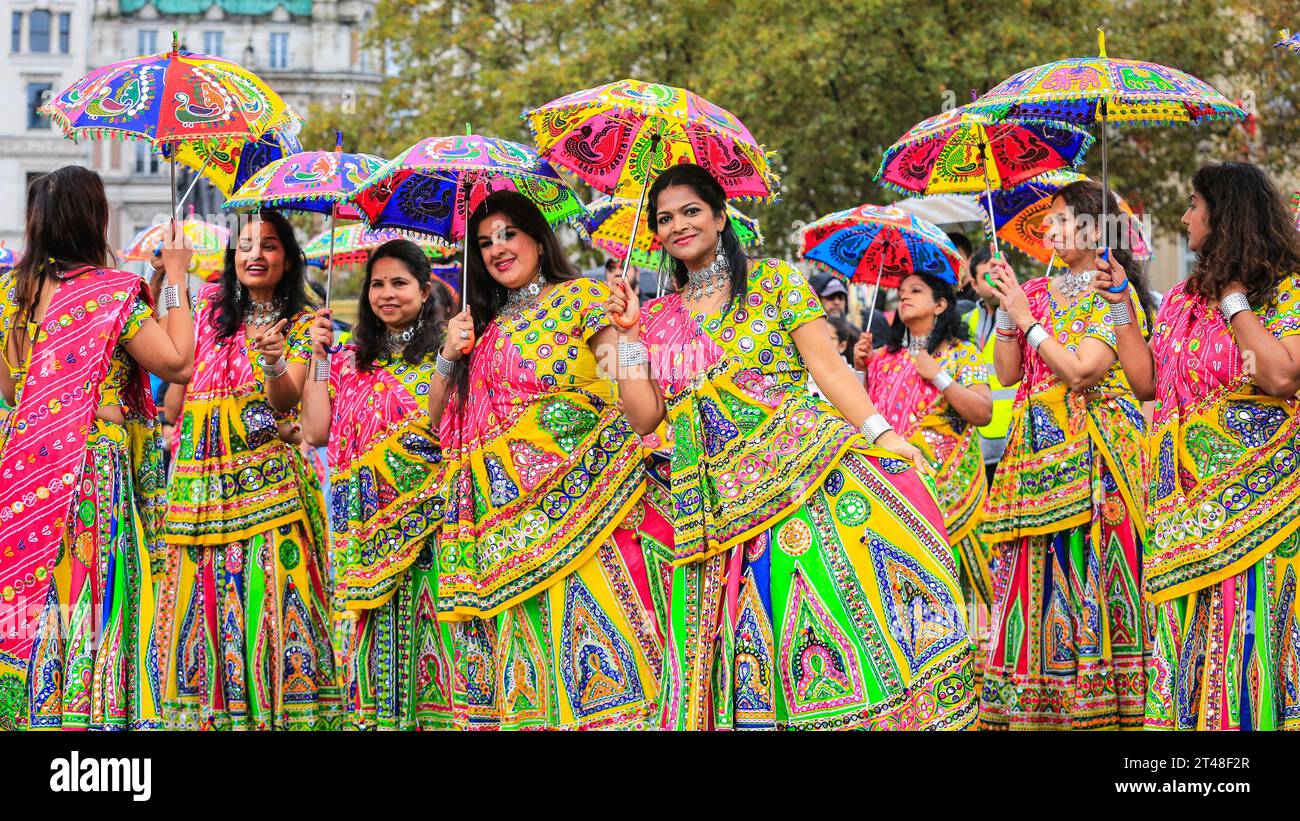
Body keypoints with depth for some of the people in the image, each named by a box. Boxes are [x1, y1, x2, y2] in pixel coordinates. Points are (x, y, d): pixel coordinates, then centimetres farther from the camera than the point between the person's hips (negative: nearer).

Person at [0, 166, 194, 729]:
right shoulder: (112, 293, -11)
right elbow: (177, 363, -15)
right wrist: (175, 280, -7)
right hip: (98, 466, -6)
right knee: (92, 598, -1)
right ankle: (90, 711, 0)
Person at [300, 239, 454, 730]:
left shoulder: (443, 352, 3)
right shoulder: (351, 360, 16)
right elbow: (316, 432, 7)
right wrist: (317, 355, 6)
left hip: (424, 516, -4)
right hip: (363, 522, 4)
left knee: (421, 623, -7)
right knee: (370, 628, 2)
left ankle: (432, 716, -1)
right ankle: (372, 715, 7)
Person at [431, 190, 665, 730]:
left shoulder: (581, 299, 5)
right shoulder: (484, 326, 20)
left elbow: (644, 408, -4)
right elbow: (440, 420, 18)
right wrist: (450, 356, 7)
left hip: (569, 498, -5)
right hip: (504, 516, 5)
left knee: (579, 633, -15)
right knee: (518, 650, -1)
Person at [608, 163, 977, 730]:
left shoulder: (774, 280, 6)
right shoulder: (660, 318, 15)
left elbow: (826, 365, -3)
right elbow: (644, 418, 9)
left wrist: (881, 433, -14)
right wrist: (629, 335, 3)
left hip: (798, 468, -3)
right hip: (715, 508, 3)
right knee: (739, 644, -1)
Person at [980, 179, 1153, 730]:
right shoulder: (1037, 291, 15)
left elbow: (1080, 370, -15)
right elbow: (1007, 373, 11)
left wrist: (1026, 316, -9)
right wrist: (1006, 309, 1)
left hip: (1091, 446, -5)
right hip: (1038, 445, 5)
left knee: (1088, 567, -9)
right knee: (1035, 572, -1)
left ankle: (1097, 704, -4)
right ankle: (1035, 702, 2)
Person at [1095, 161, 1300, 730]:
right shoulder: (1181, 298, 15)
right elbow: (1147, 382, 14)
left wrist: (1232, 297, -12)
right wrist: (1122, 306, 10)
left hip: (1254, 488, -6)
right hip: (1184, 495, 6)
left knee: (1249, 628, -6)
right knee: (1186, 635, 5)